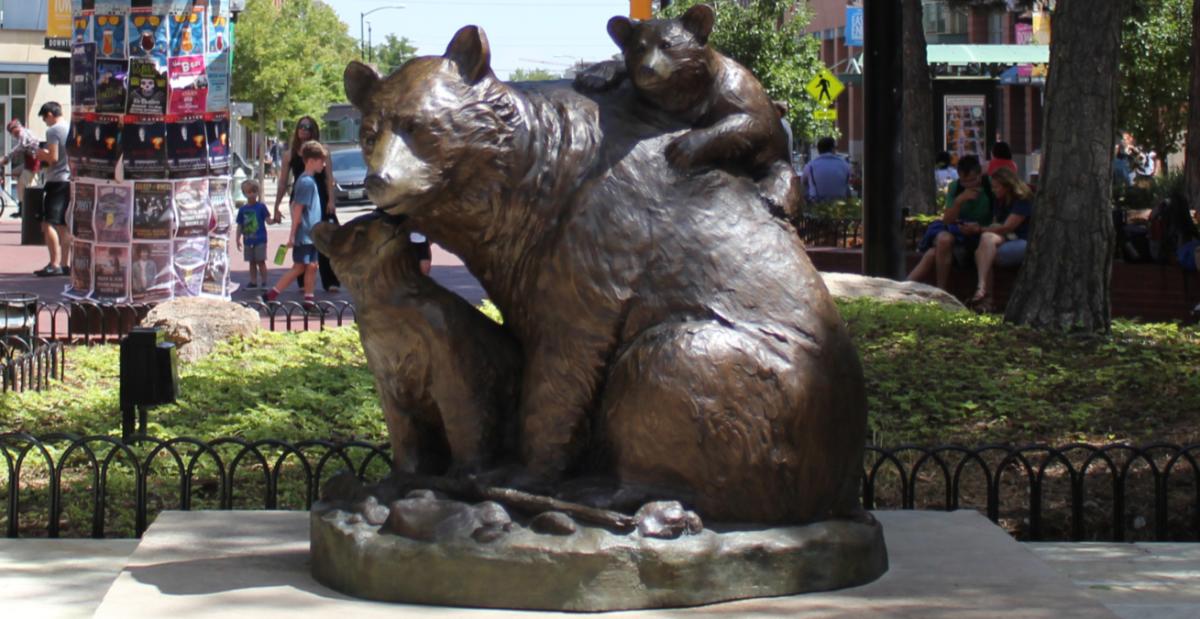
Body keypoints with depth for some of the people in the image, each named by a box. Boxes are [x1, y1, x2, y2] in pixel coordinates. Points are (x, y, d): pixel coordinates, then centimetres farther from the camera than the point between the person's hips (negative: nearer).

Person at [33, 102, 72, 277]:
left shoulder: (53, 131, -10)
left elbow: (53, 158, -18)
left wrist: (42, 154, 3)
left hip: (57, 181, -8)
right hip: (70, 180, 8)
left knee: (48, 224, -10)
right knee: (63, 225, 12)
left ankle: (55, 264, -19)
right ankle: (65, 264, 12)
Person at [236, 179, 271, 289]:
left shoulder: (261, 206, -4)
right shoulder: (243, 209, 5)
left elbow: (268, 220, -9)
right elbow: (240, 226, 9)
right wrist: (238, 240, 6)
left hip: (260, 240, -4)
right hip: (248, 241, 4)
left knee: (261, 261, -2)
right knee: (252, 262, 11)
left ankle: (264, 282, 2)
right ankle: (253, 282, 18)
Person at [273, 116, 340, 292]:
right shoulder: (290, 155, 9)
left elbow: (329, 178, 0)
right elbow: (282, 183, 11)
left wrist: (331, 200, -11)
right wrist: (276, 207, 7)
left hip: (320, 199, -2)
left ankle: (331, 282, -4)